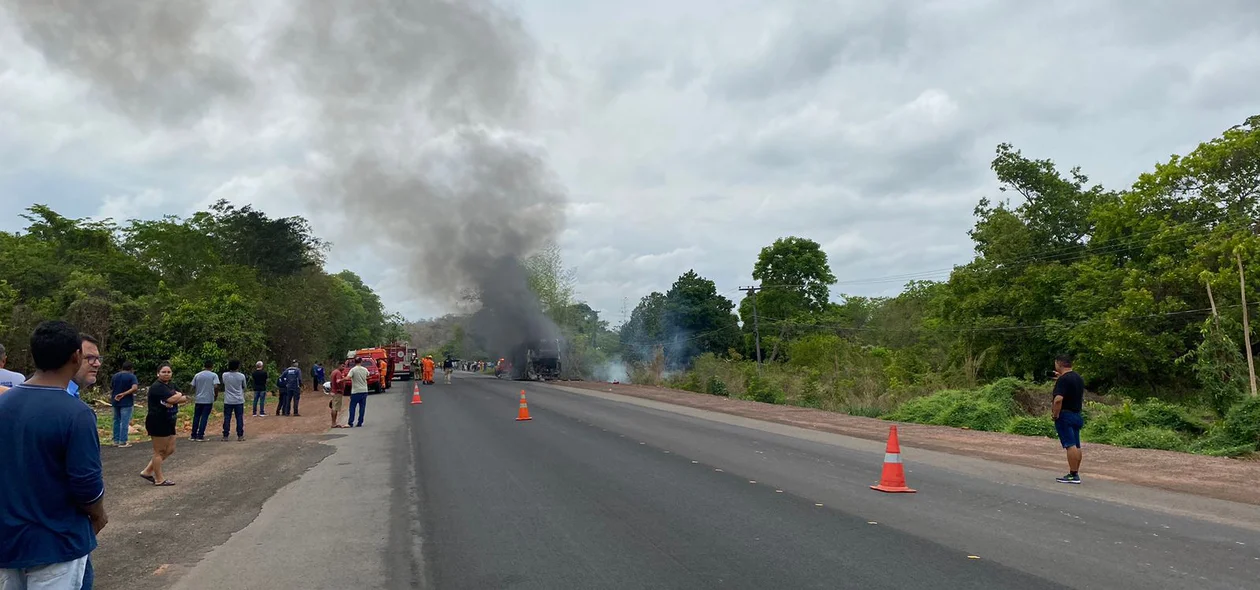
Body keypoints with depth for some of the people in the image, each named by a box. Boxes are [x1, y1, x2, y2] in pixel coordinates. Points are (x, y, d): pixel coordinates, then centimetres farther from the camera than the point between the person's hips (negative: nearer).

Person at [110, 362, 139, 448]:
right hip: (126, 403, -6)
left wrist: (112, 397, 21)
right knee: (125, 422, -2)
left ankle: (116, 440, 20)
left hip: (115, 402, 6)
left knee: (117, 421, 15)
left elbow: (111, 389, 12)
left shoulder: (115, 376, 8)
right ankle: (122, 442, -2)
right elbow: (135, 388, -24)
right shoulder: (131, 376, -9)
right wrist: (123, 394, -17)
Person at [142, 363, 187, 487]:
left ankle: (147, 471, 24)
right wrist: (180, 396, -7)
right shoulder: (157, 387, -15)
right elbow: (173, 399, -27)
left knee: (170, 450, 13)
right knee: (159, 451, 0)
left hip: (168, 422, 9)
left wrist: (176, 398, -18)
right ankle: (159, 479, 10)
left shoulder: (170, 386, 14)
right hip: (157, 423, -9)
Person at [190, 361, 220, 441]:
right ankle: (200, 436, -2)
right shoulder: (214, 375, -5)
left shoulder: (197, 375, 6)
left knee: (196, 417, 13)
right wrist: (216, 396, -1)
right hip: (208, 400, -3)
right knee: (204, 418, 0)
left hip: (198, 399, 3)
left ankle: (194, 435, 17)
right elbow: (216, 387, -16)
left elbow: (193, 387, 7)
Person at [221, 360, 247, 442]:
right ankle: (240, 436, 6)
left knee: (227, 418, 6)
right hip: (239, 401, -1)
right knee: (239, 418, 4)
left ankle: (225, 436, 8)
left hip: (228, 401, 1)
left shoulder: (225, 375, -5)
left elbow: (224, 384, 13)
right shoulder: (241, 376, -8)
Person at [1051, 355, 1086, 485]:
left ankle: (1073, 475, -11)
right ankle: (1075, 474, 16)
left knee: (1070, 445, -10)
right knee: (1076, 446, 11)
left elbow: (1058, 399, -27)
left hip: (1065, 415, -9)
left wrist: (1055, 414, -14)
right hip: (1077, 415, 9)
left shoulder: (1063, 379, -16)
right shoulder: (1079, 378, 12)